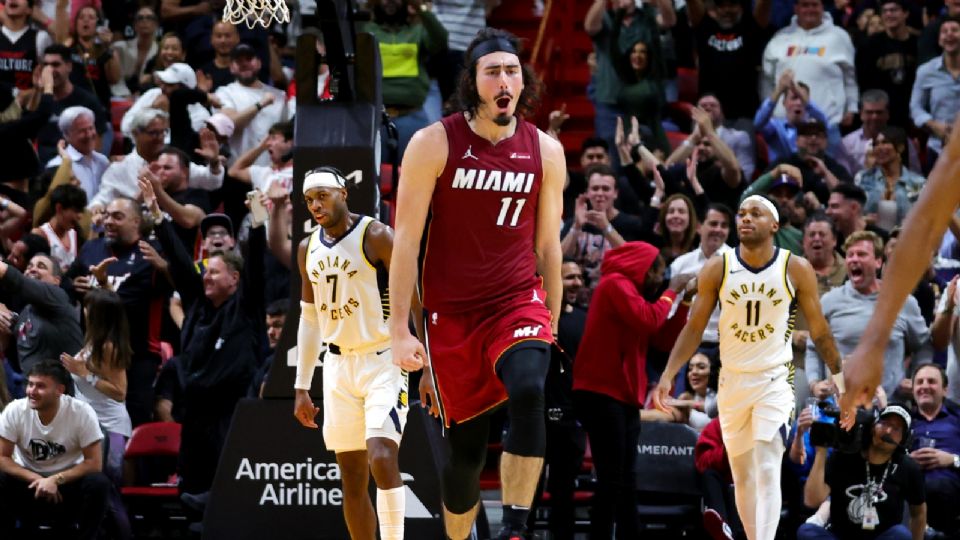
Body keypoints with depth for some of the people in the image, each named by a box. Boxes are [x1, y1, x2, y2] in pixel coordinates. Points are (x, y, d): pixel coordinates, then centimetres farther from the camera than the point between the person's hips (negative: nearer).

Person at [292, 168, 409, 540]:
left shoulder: (376, 237, -9)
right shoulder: (309, 250, 10)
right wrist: (302, 387, 14)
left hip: (383, 360, -6)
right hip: (338, 366, 6)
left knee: (381, 457, -23)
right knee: (352, 478, 5)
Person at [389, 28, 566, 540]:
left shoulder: (545, 151, 2)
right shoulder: (435, 143, -6)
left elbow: (547, 247, 11)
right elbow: (406, 240, -5)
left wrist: (552, 330, 14)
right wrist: (400, 331, -9)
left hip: (519, 301, 1)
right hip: (451, 313, -1)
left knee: (529, 391, -29)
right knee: (465, 445, 3)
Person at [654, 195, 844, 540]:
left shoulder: (796, 270, -6)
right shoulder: (717, 269, -3)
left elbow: (819, 332, 3)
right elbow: (694, 328, 1)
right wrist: (668, 375, -8)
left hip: (775, 379, -3)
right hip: (732, 380, 3)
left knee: (768, 472, -17)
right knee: (742, 475, 11)